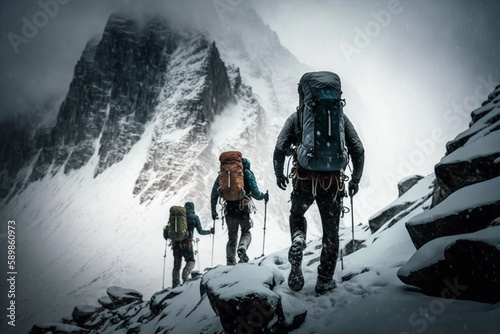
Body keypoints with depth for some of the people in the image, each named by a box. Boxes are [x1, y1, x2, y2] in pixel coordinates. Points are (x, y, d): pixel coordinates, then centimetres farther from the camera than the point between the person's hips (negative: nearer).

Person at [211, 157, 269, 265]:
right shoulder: (247, 174, 3)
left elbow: (214, 193, 10)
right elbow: (255, 193, -6)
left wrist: (213, 211, 17)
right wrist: (263, 196, 15)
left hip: (229, 211, 3)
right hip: (243, 210, -3)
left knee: (232, 237, 16)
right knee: (246, 232, 17)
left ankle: (230, 262, 10)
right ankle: (242, 247, -14)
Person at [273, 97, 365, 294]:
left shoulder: (296, 117, 5)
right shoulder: (340, 117, 7)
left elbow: (280, 149, -4)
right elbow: (358, 150, 1)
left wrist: (279, 175, 11)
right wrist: (355, 180, 12)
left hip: (303, 181, 0)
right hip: (332, 182, 0)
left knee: (297, 215, 29)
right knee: (331, 232, 15)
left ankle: (298, 240, -1)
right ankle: (325, 280, 19)